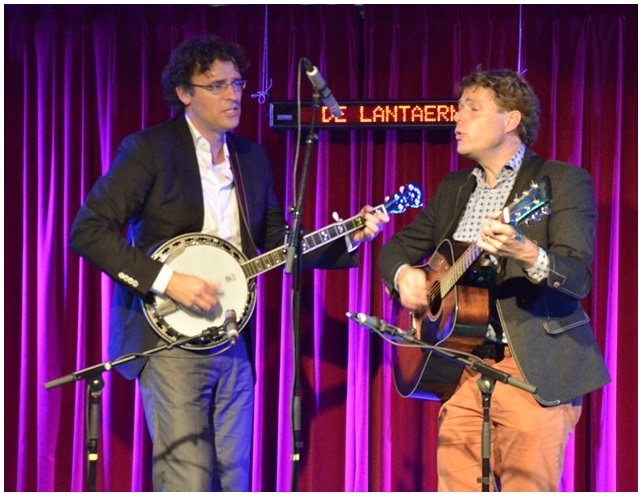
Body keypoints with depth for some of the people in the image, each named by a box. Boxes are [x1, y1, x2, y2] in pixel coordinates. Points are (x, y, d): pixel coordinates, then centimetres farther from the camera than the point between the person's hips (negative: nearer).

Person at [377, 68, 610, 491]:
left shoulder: (562, 181, -2)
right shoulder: (453, 188, 18)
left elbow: (579, 276, -14)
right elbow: (399, 246, 24)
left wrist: (525, 253, -35)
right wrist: (403, 273, 0)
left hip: (535, 371, -5)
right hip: (461, 367, 6)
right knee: (456, 486, 2)